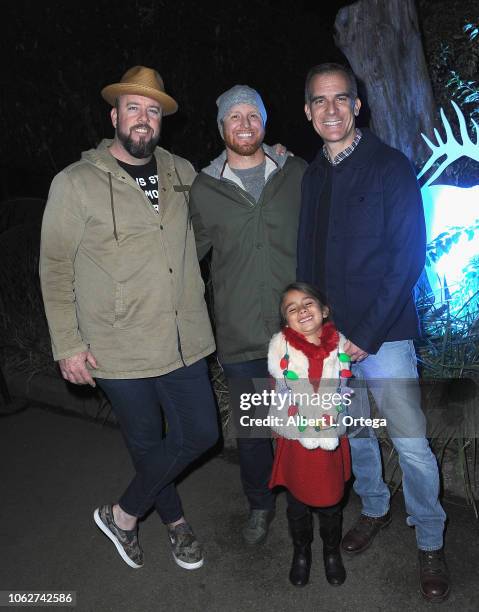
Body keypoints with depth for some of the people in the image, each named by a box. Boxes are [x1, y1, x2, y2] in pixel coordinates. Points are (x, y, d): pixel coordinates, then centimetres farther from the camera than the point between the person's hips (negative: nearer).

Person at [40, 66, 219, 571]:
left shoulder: (183, 173, 7)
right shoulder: (75, 183, -6)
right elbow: (55, 268, -2)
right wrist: (68, 345, -6)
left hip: (184, 341, 5)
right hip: (119, 351, -4)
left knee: (200, 434, 10)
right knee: (147, 442, 12)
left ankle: (123, 514, 32)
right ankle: (174, 521, 41)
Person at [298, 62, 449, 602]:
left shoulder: (390, 167, -6)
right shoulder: (312, 176, 10)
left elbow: (409, 257, -12)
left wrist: (366, 334, -16)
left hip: (383, 335, -5)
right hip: (329, 334, 5)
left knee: (411, 442, 1)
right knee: (352, 432, 17)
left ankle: (430, 543, 24)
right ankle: (374, 510, 41)